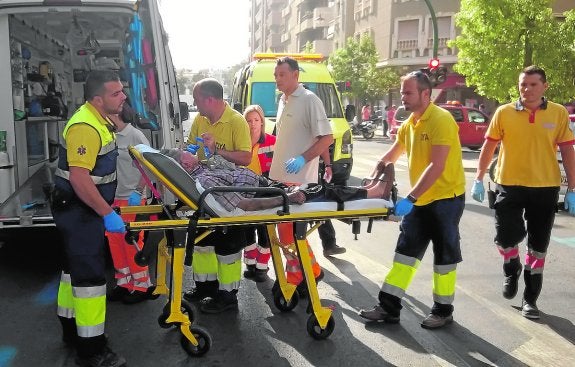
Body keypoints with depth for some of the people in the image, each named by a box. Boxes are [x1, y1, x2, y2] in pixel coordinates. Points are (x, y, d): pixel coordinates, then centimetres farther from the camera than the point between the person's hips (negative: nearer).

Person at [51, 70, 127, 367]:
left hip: (84, 209, 11)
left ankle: (71, 329, 35)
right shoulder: (85, 127, -24)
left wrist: (118, 199, 20)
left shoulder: (98, 120, 9)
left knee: (76, 267, 19)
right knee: (90, 275, -6)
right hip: (78, 210, -10)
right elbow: (79, 179, -30)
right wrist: (107, 214, -26)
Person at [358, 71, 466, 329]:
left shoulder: (441, 120, -19)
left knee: (444, 256, 5)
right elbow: (391, 157, 14)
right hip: (420, 200, 8)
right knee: (405, 252, 7)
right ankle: (389, 307, 12)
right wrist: (374, 176, -3)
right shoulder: (409, 124, 8)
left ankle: (443, 310, 21)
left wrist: (410, 198, -32)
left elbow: (437, 166, -28)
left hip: (446, 198, -8)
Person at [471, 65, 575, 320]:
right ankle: (511, 271, 31)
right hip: (508, 185, -1)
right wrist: (479, 179, -1)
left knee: (538, 245, 8)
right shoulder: (504, 112, -1)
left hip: (545, 188, 1)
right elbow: (489, 146, 3)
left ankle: (530, 299, 22)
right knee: (505, 237, -3)